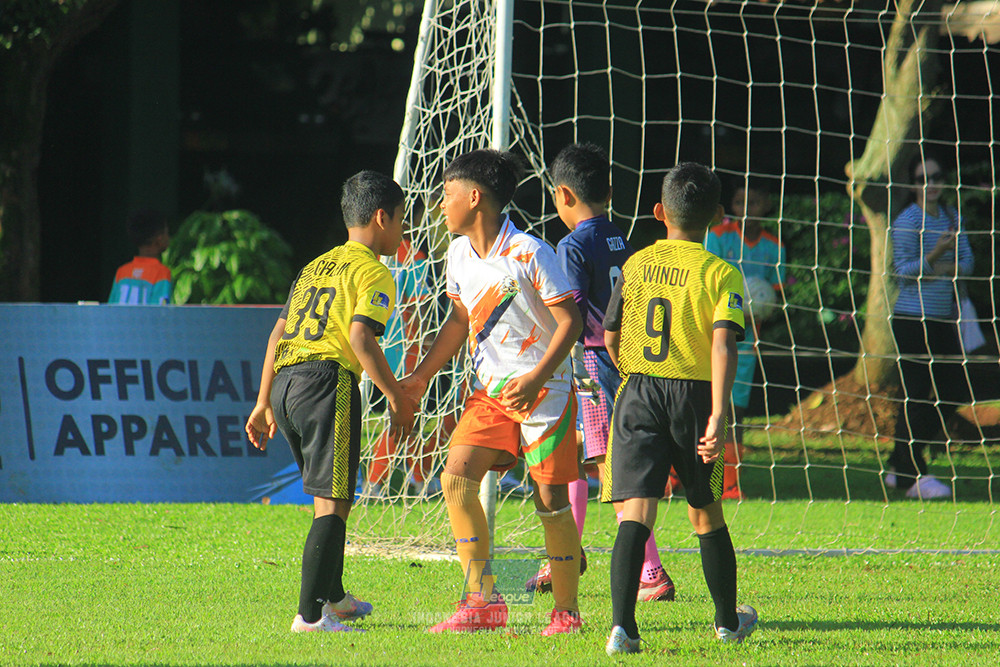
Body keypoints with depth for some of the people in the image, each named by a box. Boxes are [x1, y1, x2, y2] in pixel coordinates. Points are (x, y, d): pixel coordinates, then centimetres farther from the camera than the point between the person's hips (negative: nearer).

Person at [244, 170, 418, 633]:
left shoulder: (316, 267, 23)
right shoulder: (372, 272, -1)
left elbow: (278, 334, 20)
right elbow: (361, 338, -15)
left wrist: (264, 404, 23)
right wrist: (396, 398, -10)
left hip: (284, 383, 8)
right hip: (328, 378, -8)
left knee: (329, 498, 24)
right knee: (332, 503, -9)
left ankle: (333, 597, 38)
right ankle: (311, 616, -17)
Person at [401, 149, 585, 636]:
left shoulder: (530, 254, -15)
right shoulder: (459, 254, 6)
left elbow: (570, 321, -13)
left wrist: (534, 379, -22)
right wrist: (422, 375, 17)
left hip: (544, 389, -6)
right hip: (489, 390, 6)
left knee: (550, 499, -3)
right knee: (456, 478, -9)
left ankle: (566, 610, 9)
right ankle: (483, 602, -5)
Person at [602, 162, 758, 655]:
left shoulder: (635, 265, 5)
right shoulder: (721, 274, -4)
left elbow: (611, 339, 12)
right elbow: (723, 345, -16)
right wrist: (718, 415, -20)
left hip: (638, 395, 1)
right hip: (695, 394, -1)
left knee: (636, 511, -6)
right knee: (706, 513, 16)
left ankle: (622, 626, -22)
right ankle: (728, 620, 33)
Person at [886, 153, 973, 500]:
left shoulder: (952, 218, 12)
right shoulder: (907, 222, -8)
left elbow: (966, 262, 8)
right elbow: (903, 269, -13)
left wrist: (948, 269, -12)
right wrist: (934, 256, -25)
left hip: (944, 319, 7)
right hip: (912, 318, -7)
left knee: (950, 392, 7)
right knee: (916, 394, -8)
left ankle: (902, 465, 17)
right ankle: (911, 474, -4)